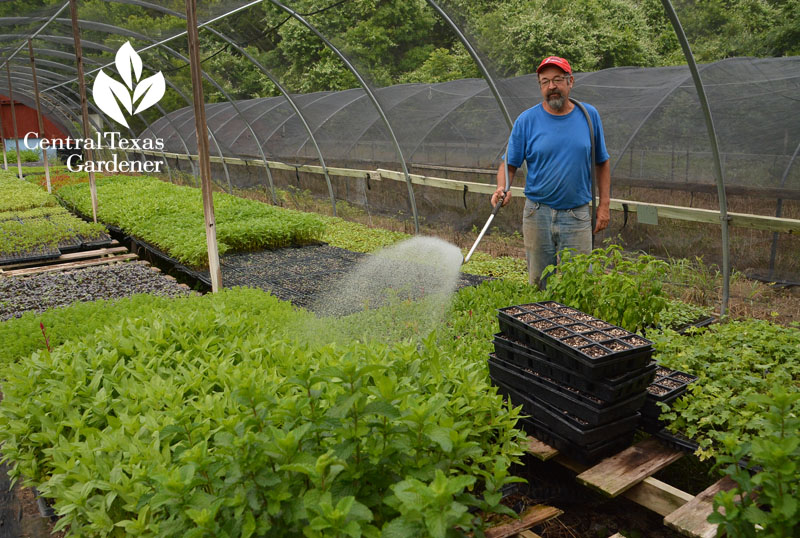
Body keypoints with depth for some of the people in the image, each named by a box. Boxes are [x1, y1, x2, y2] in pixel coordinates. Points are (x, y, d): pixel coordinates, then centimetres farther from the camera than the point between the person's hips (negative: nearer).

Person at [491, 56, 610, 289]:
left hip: (577, 216, 1)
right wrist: (502, 188, -21)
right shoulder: (527, 120, -1)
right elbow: (509, 164, 1)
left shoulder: (589, 115, 4)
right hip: (537, 215, 0)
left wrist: (604, 205, 5)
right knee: (538, 285, 8)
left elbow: (602, 163, 11)